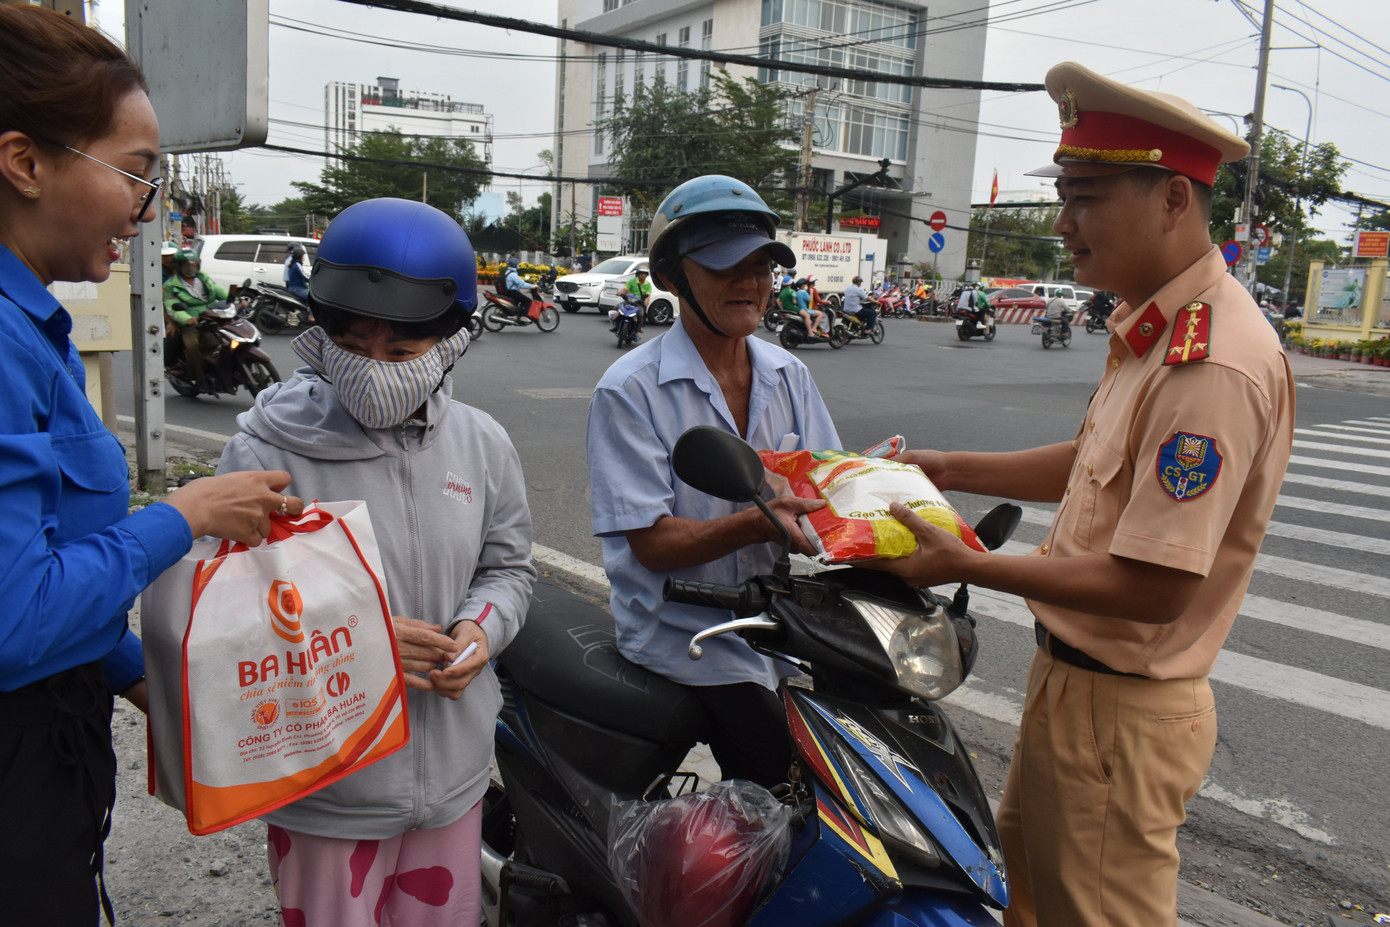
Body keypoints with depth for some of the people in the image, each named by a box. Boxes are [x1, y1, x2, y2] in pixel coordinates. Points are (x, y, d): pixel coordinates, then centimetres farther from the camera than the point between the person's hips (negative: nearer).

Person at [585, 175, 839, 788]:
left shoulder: (788, 375, 9)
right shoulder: (629, 390, -9)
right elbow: (653, 543, -14)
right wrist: (757, 524, -30)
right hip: (688, 639, -5)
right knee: (781, 782, -18)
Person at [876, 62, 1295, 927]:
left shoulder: (1214, 365, -28)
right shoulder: (1155, 327, 6)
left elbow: (1154, 589, -28)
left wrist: (967, 565, -21)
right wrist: (952, 468, 11)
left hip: (1119, 709, -10)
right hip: (1071, 676, 10)